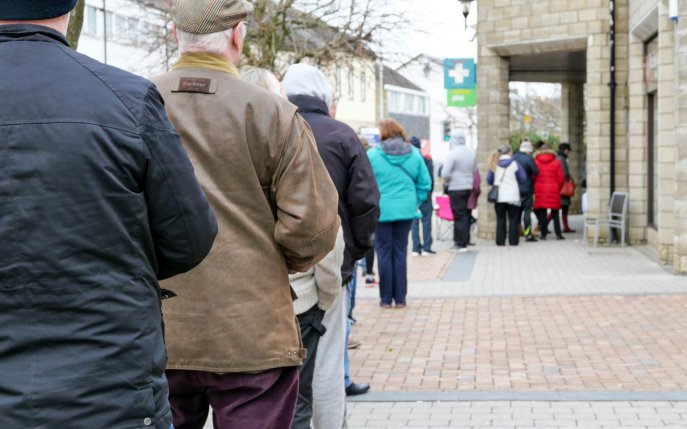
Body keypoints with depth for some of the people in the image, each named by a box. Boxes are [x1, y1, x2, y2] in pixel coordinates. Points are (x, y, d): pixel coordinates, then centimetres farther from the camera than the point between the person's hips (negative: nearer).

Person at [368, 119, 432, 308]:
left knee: (384, 253, 5)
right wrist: (416, 202, 15)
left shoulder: (372, 155, -6)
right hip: (406, 210, 3)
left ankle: (386, 298, 8)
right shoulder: (414, 154, 4)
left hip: (381, 210, -2)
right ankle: (400, 298, 11)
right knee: (401, 253, 9)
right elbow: (425, 183, 5)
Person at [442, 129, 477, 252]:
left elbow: (445, 174, -17)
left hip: (456, 188, -6)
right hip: (469, 187, 6)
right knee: (466, 215, 13)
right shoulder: (472, 153, 7)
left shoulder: (452, 154, -15)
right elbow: (475, 170, 13)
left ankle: (461, 244, 1)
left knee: (459, 216, -2)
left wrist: (447, 182, 2)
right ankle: (464, 241, 19)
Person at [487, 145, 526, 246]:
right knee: (513, 219, 4)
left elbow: (489, 180, 9)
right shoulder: (514, 164, -4)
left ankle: (500, 241, 4)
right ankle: (513, 240, 3)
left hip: (499, 197, 2)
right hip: (513, 197, -2)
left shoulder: (495, 164, 3)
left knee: (500, 219, 6)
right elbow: (522, 178, -1)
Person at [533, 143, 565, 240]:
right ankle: (558, 234, 2)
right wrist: (558, 188, 17)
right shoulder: (556, 162, 1)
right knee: (555, 213, 6)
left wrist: (535, 189, 15)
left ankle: (543, 233, 4)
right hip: (553, 191, 0)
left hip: (540, 190, 0)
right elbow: (561, 178, 1)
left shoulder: (535, 162, 0)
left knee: (541, 213, 5)